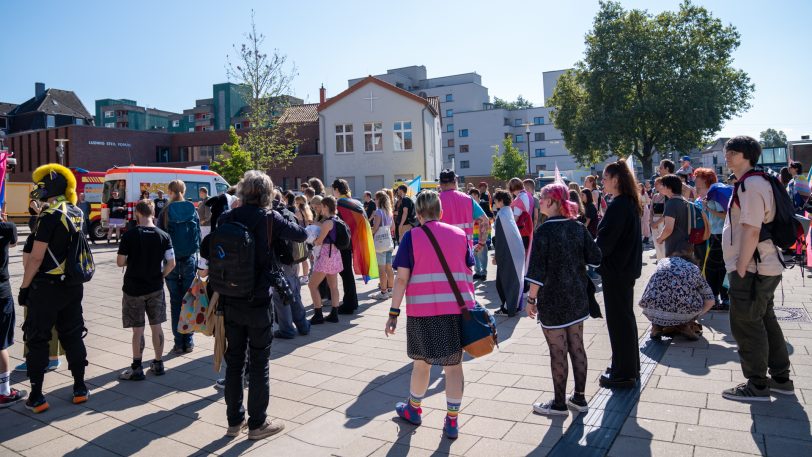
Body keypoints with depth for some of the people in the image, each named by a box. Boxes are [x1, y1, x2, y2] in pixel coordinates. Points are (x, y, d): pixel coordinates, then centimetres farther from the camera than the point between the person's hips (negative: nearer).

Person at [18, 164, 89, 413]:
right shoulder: (76, 213, 5)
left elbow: (36, 257, -16)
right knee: (72, 336, 14)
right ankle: (80, 388, 20)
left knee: (37, 339, 5)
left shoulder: (50, 215, -16)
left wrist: (24, 287, -8)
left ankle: (36, 397, 11)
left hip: (47, 286, -6)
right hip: (73, 285, 7)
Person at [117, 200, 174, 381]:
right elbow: (171, 263, -7)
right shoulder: (163, 236, -5)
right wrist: (160, 275, 8)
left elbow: (120, 262, -8)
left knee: (138, 329, 4)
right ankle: (158, 364, 22)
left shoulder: (129, 235, -12)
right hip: (155, 288, 3)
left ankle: (136, 368, 11)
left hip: (133, 289, -2)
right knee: (156, 326, 13)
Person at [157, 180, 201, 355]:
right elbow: (198, 236, 2)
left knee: (175, 302, 6)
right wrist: (196, 257, 9)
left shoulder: (165, 213, -4)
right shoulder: (193, 211, 0)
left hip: (171, 261, -1)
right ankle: (189, 342, 10)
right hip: (190, 260, 1)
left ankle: (179, 343, 8)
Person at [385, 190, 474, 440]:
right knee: (454, 364, 10)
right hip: (457, 307, 2)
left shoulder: (412, 237, -3)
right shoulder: (460, 234, 6)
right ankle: (452, 420, 17)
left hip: (423, 309, -2)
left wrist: (394, 312, -4)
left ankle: (413, 409, 35)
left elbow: (402, 278, -7)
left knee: (421, 361, 15)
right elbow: (469, 273, 9)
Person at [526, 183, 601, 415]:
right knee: (577, 347, 15)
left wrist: (531, 299, -10)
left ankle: (559, 404, 15)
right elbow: (595, 258, 3)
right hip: (577, 298, 6)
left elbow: (537, 270, -18)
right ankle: (579, 398, 26)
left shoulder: (544, 230, -17)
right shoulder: (578, 228, 0)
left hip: (552, 301, -6)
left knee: (558, 353, 3)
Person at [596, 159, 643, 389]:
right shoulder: (630, 203, 10)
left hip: (616, 270, -10)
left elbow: (605, 240, -23)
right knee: (625, 316, 18)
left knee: (618, 319, 0)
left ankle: (623, 373, 10)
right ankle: (630, 367, 32)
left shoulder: (618, 205, -20)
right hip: (627, 267, 10)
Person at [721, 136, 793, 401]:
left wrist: (740, 269, -21)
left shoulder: (750, 185, -18)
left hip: (750, 269, -10)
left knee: (746, 325, -1)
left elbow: (751, 230, -23)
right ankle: (781, 379, 30)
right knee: (765, 320, 18)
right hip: (765, 267, 10)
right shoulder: (753, 182, 15)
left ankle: (757, 386, 10)